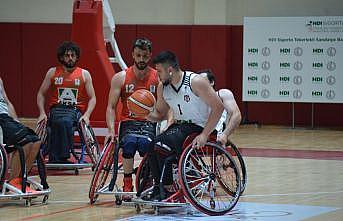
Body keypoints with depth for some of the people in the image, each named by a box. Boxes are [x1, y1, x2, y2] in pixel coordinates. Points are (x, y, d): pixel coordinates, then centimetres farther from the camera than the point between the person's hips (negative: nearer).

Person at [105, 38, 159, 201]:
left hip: (149, 122, 0)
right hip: (128, 122, 0)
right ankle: (127, 185, -19)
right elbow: (111, 107, 3)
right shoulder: (120, 78, 4)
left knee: (145, 143, -34)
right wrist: (111, 130, -11)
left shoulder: (158, 78, 4)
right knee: (129, 143, -34)